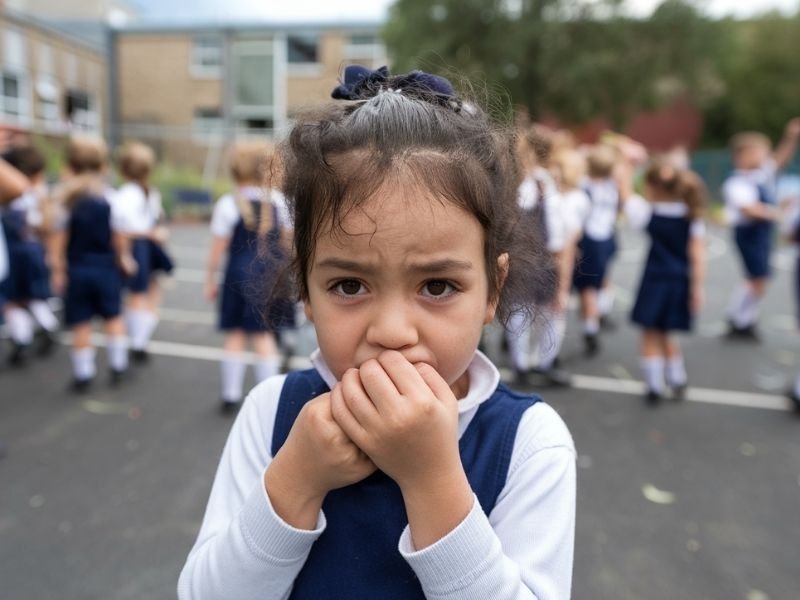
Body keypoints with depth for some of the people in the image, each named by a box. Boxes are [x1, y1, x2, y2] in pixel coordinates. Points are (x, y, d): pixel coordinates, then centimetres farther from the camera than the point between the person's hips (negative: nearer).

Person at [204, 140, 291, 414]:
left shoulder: (228, 204, -9)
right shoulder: (277, 200, -1)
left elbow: (217, 249, -7)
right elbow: (286, 239, 7)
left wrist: (210, 281, 2)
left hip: (239, 274, -2)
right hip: (270, 273, 2)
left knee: (234, 335, 9)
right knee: (264, 335, 9)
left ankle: (231, 395, 17)